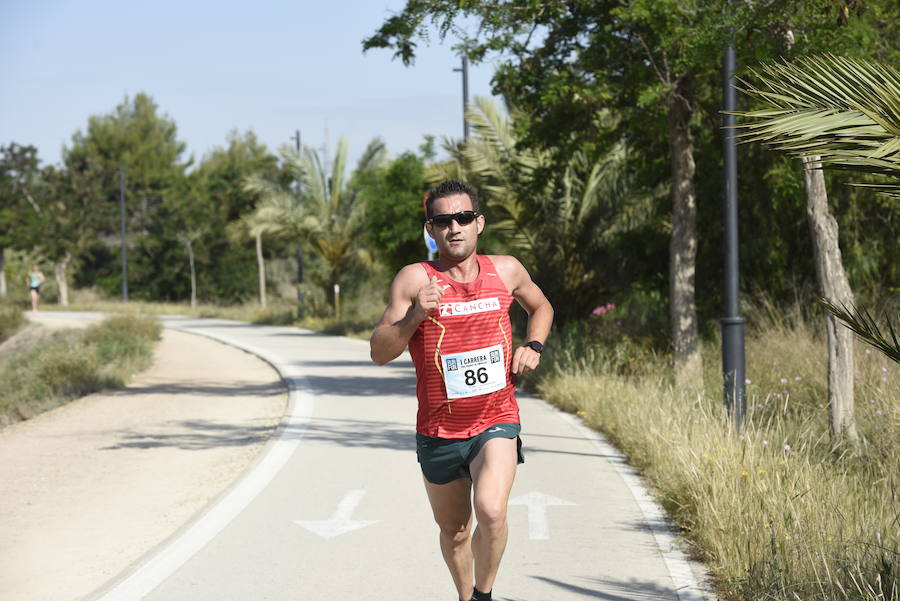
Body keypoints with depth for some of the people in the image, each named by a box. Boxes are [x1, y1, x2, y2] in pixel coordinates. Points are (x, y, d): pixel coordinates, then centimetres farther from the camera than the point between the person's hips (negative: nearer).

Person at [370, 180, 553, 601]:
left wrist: (533, 346, 5)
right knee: (454, 531, 15)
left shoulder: (506, 270, 2)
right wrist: (414, 316, -29)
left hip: (496, 423, 0)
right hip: (439, 431, 0)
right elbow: (379, 353, -13)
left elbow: (540, 306, 24)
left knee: (491, 512, -24)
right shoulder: (414, 279, -8)